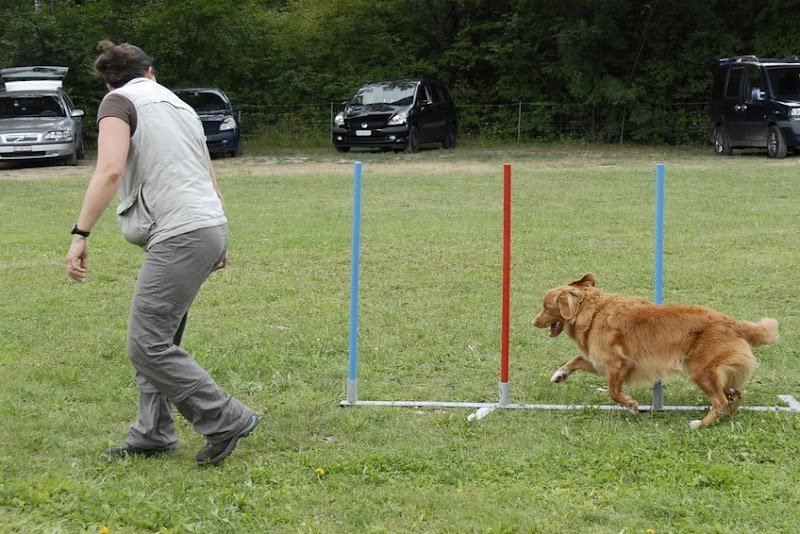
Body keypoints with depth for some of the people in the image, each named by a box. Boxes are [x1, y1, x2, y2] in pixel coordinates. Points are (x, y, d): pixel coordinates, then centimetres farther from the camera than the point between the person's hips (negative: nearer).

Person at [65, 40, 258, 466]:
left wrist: (80, 234, -18)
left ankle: (226, 420, -2)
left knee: (147, 346, -7)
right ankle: (152, 435, 19)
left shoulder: (118, 102, -1)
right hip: (209, 227, 9)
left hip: (179, 236, -9)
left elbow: (110, 170, -18)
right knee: (157, 338, 16)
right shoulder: (178, 106, 22)